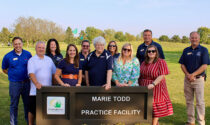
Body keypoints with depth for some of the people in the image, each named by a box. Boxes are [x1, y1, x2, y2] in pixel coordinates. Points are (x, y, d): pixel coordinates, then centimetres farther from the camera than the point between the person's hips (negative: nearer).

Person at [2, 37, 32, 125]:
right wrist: (13, 74, 2)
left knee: (28, 103, 13)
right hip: (14, 83, -2)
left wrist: (28, 75, 3)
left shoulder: (28, 54, 0)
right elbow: (4, 69, 9)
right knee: (14, 104, 7)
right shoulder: (8, 56, -4)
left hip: (26, 82, 2)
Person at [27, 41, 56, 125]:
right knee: (33, 109, 4)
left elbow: (54, 73, 16)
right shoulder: (32, 60, 0)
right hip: (36, 90, -3)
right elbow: (31, 73, -14)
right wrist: (37, 83, -30)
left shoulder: (49, 59, 13)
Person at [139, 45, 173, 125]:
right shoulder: (144, 63, 12)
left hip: (156, 89, -5)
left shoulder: (161, 62, -6)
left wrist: (153, 84, -26)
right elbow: (141, 76, 17)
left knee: (155, 108, 1)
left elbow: (162, 75, -16)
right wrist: (139, 85, 5)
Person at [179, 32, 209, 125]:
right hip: (187, 79, 4)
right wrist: (187, 74, -10)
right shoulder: (186, 50, 11)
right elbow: (182, 64, 7)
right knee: (189, 101, 10)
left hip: (198, 79, -4)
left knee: (200, 102, -3)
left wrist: (193, 75, -15)